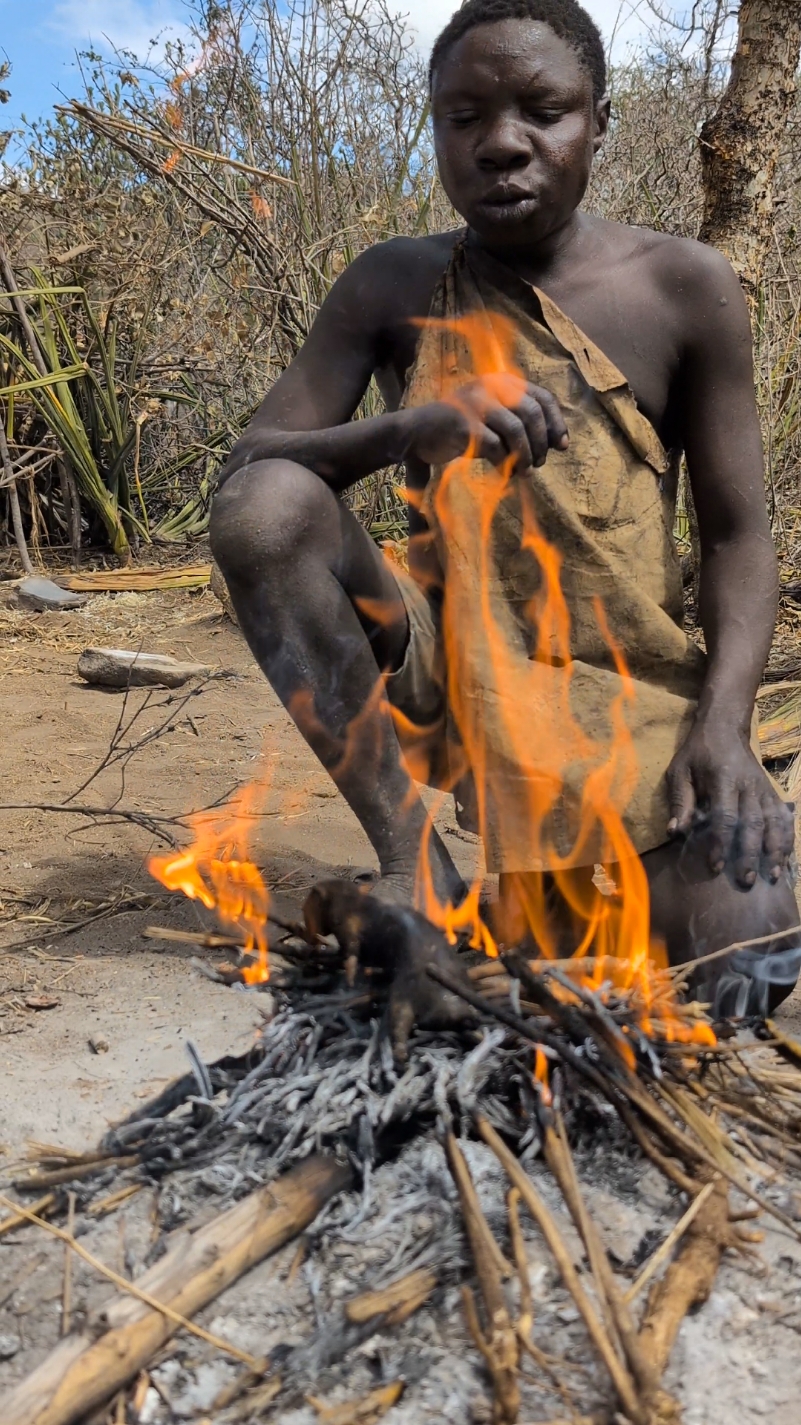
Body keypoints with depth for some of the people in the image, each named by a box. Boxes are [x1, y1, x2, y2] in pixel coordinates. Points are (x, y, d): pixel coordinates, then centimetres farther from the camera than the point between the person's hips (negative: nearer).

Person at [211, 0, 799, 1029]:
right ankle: (413, 854, -14)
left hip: (626, 685, -1)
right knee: (266, 509, -25)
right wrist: (413, 425, -26)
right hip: (439, 653, 2)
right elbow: (247, 470, -6)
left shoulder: (684, 287, -3)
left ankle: (570, 866, 9)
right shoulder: (391, 287, 0)